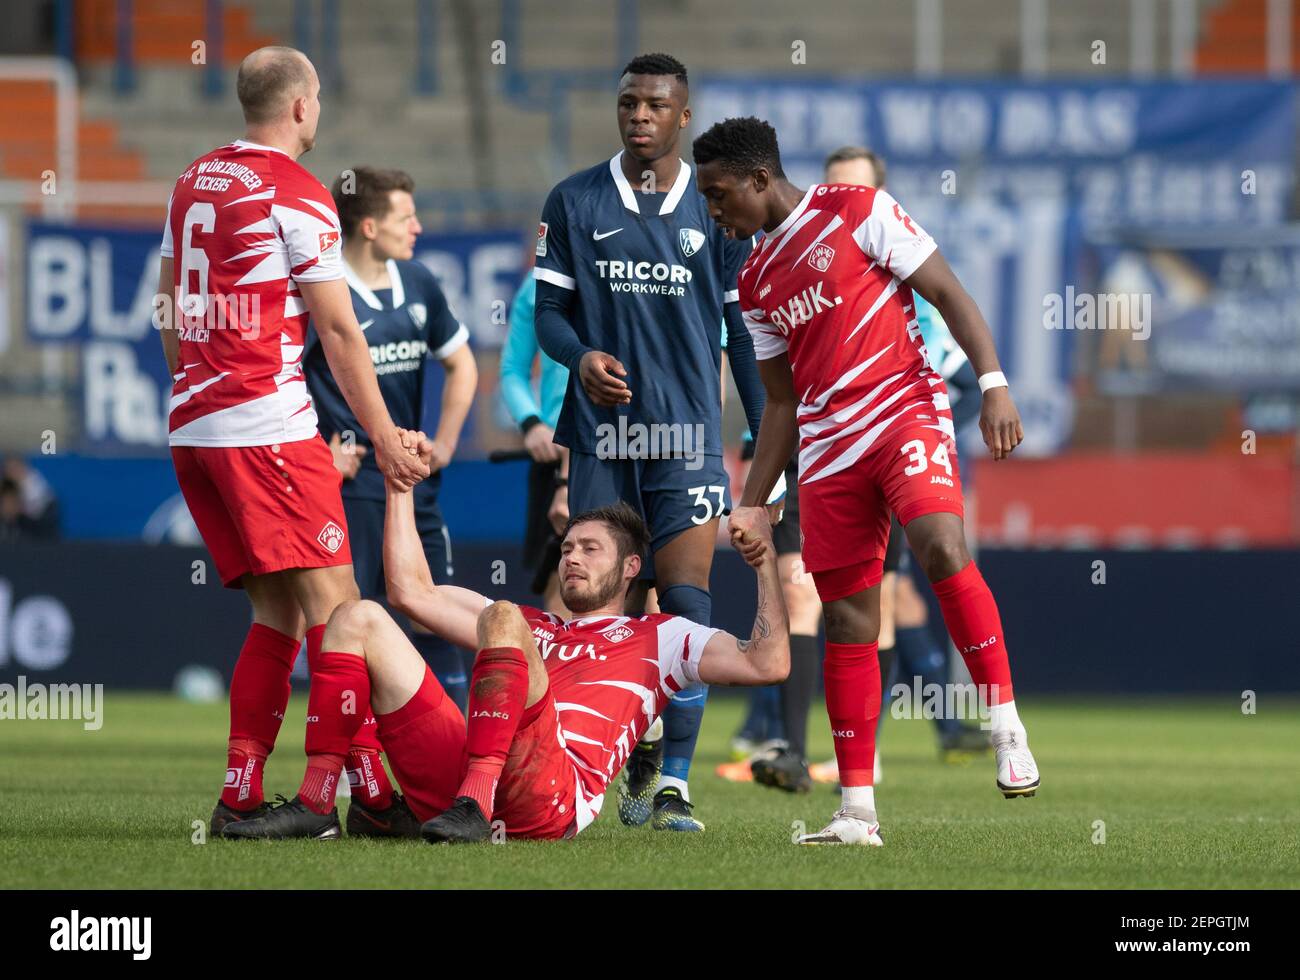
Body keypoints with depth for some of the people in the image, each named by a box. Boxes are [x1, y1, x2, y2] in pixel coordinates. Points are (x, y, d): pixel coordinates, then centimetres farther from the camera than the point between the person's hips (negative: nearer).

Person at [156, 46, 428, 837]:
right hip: (267, 428, -8)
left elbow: (170, 310, 23)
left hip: (192, 425, 8)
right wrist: (384, 437, -3)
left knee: (278, 611, 11)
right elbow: (338, 331, -8)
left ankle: (239, 797, 6)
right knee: (333, 602, -9)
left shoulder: (194, 183, 14)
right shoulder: (297, 195, -8)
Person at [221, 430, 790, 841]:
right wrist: (401, 484, 36)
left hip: (551, 800, -5)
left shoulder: (659, 637, 27)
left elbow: (767, 664, 14)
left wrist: (765, 563, 13)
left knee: (501, 619, -26)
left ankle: (472, 807, -41)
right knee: (358, 618, 2)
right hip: (452, 780, 5)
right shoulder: (531, 625, 40)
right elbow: (412, 592, 36)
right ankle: (316, 805, -16)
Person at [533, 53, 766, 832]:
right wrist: (581, 356, -14)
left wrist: (769, 436, 4)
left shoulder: (717, 209, 5)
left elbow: (743, 328, 9)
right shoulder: (575, 203, 6)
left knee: (685, 603, -11)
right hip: (602, 435, 1)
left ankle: (676, 782, -8)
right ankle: (639, 764, 24)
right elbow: (549, 309, 8)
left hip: (688, 436, -1)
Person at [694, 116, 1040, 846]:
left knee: (941, 546, -31)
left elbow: (948, 294, -3)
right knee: (847, 622, 2)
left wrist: (994, 384, -14)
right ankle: (858, 811, 5)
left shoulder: (858, 211, 0)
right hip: (828, 448, 6)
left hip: (905, 411, -6)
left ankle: (1009, 731, -24)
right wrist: (753, 504, 18)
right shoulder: (756, 283, 18)